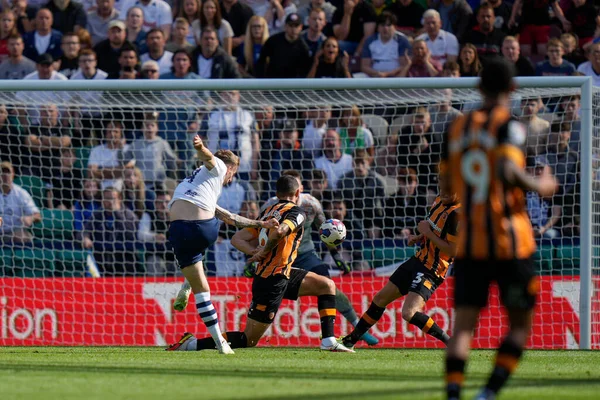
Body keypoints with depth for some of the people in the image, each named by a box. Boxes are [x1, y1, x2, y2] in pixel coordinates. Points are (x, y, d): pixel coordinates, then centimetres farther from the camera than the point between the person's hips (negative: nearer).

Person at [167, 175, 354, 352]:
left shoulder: (268, 212, 14)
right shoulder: (295, 212, -9)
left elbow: (237, 239, 10)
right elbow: (279, 231, -31)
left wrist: (255, 252, -4)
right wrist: (265, 252, -14)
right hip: (273, 280, -9)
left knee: (327, 285, 13)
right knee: (248, 340, -5)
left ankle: (329, 342, 6)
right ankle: (192, 344, -6)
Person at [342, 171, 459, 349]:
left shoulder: (457, 214, -24)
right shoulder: (440, 201, 4)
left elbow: (453, 250, -27)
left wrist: (428, 233, -20)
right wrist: (420, 237, 5)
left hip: (431, 271, -9)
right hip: (419, 259, 9)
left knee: (409, 313, -25)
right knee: (380, 299, 19)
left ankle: (451, 342, -10)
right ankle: (351, 339, 35)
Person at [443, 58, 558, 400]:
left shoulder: (458, 127, 9)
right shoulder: (509, 126, -8)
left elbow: (447, 183, 14)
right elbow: (508, 171, -24)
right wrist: (539, 186, -8)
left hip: (468, 241, 4)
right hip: (510, 242, -4)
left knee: (463, 324, 0)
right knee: (521, 324, 8)